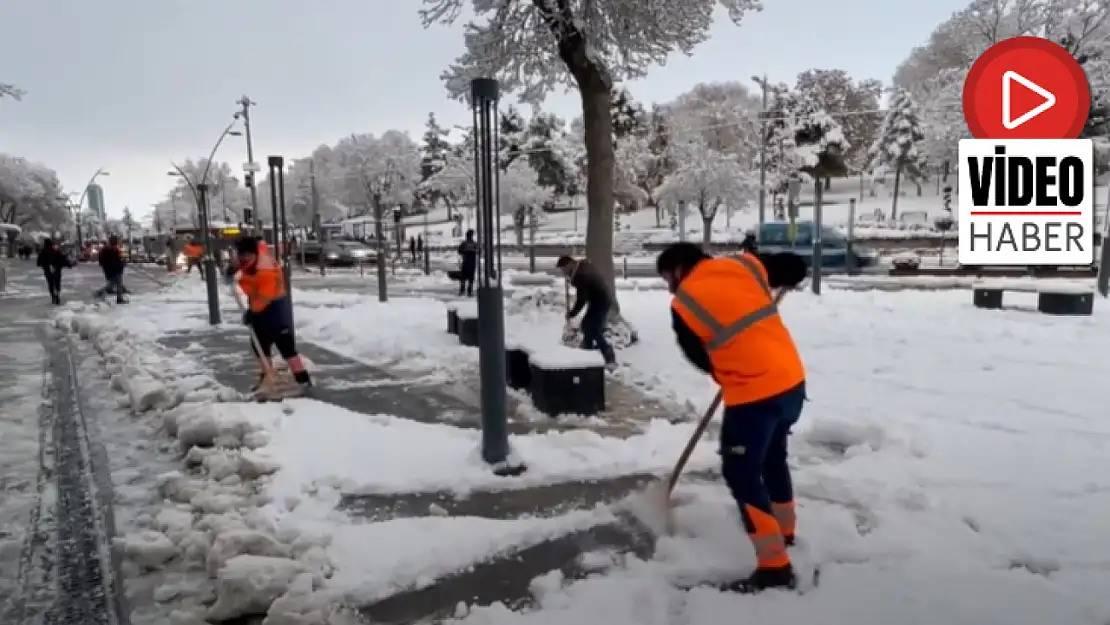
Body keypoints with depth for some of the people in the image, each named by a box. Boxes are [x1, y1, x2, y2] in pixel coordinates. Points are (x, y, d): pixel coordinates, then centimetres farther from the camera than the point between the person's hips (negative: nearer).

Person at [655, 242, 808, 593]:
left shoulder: (683, 305, -5)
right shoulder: (744, 265, 6)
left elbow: (701, 360, 5)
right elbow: (795, 267, 10)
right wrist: (782, 284, 31)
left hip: (754, 394, -7)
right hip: (792, 380, 7)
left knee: (740, 473, 4)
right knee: (773, 456, 26)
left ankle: (775, 567, 6)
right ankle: (785, 530, 44)